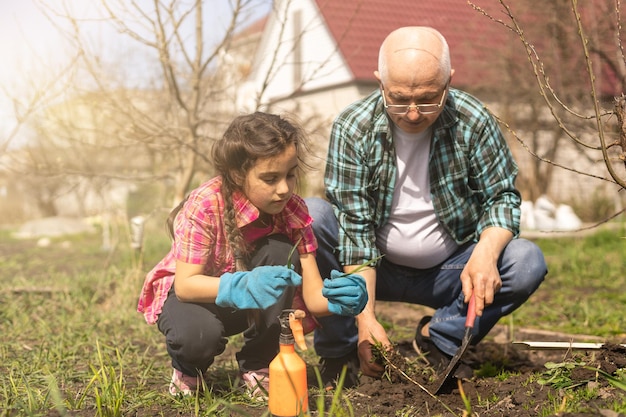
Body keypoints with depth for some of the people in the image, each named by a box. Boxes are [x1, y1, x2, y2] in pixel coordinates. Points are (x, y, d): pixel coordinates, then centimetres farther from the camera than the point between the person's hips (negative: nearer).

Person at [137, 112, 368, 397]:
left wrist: (339, 298, -46)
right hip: (195, 294, -4)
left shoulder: (293, 210, -18)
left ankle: (258, 365, -9)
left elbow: (312, 295, -21)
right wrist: (244, 286, -50)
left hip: (248, 301, 4)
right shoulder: (205, 205, -29)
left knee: (280, 252, -26)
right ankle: (189, 369, 3)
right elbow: (185, 284, -31)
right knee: (200, 335, -37)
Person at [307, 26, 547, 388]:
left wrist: (485, 253, -28)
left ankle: (439, 339, -1)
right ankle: (339, 350, -11)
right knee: (310, 218, -27)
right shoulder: (353, 130, -17)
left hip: (449, 272, 2)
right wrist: (365, 317, -27)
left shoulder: (474, 123, -13)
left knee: (528, 262, -23)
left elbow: (502, 197, -5)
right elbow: (354, 225, -20)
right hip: (376, 270, -1)